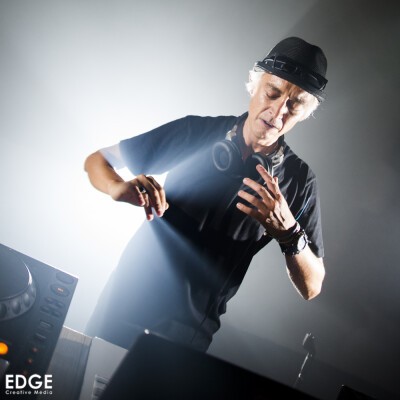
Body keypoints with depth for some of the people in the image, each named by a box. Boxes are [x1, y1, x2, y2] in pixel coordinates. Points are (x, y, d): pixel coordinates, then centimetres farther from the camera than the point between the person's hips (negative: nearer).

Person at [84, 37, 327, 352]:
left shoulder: (299, 180, -7)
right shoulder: (196, 132, -7)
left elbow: (311, 287, -7)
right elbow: (98, 160, -1)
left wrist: (288, 232, -27)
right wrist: (119, 187, -25)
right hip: (129, 294, 1)